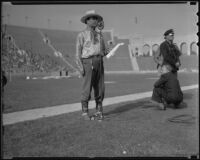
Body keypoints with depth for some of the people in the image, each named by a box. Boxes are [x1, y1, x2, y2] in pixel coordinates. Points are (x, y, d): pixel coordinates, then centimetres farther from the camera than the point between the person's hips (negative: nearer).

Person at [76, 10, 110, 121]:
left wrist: (108, 52, -4)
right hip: (88, 62, -5)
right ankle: (85, 112, 9)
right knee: (87, 88, -4)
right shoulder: (82, 35, 3)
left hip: (99, 62, 5)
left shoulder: (99, 35, 19)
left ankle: (99, 112, 13)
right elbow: (78, 52, -2)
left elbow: (103, 50, 21)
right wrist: (80, 67, -13)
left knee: (100, 88, 3)